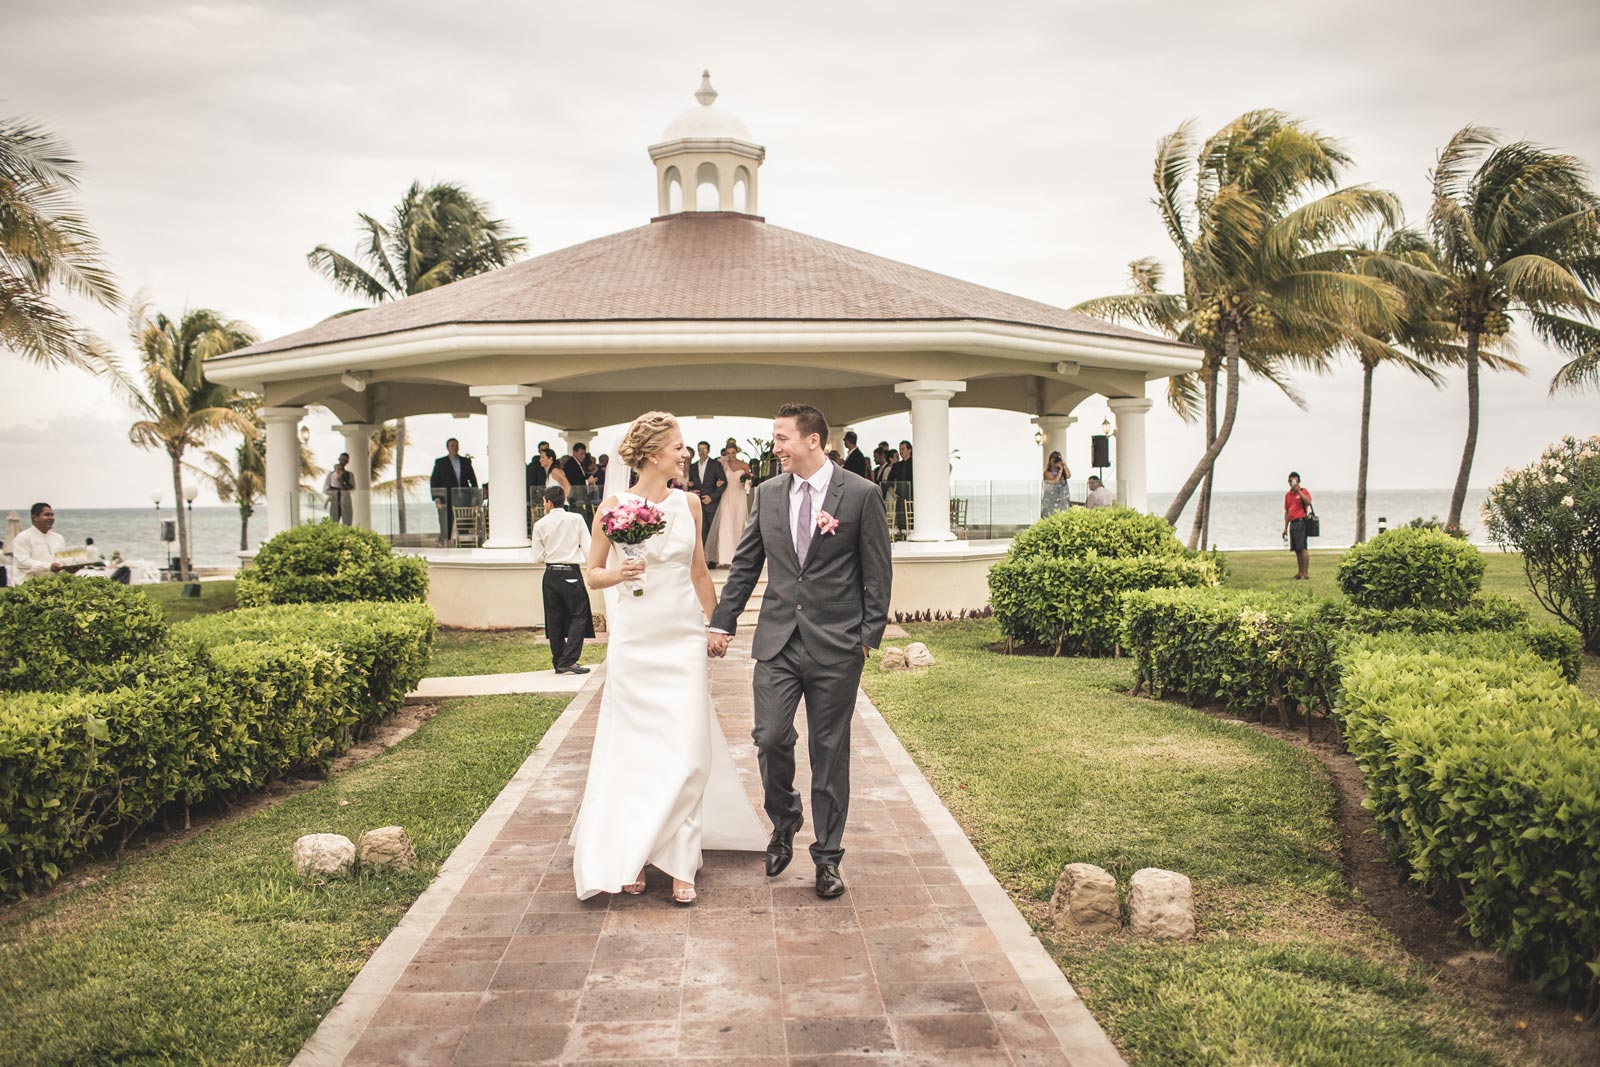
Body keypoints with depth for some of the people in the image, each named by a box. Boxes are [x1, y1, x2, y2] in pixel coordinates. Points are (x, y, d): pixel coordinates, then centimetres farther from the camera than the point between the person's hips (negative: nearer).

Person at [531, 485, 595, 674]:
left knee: (554, 619, 11)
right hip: (572, 572, -3)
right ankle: (568, 661, -10)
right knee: (579, 615, 2)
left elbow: (537, 557, 1)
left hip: (551, 574, 3)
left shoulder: (541, 524, -1)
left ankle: (558, 662, 17)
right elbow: (588, 548, -6)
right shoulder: (576, 519, -4)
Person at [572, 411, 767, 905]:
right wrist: (617, 574, -16)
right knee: (632, 750, 4)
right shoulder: (613, 507, -4)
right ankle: (629, 855, 18)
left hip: (683, 640, 2)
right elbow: (593, 574, 5)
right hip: (634, 641, -2)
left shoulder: (689, 503, 6)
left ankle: (678, 860, 6)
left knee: (687, 751, -3)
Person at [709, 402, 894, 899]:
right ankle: (784, 821, 25)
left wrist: (871, 632, -4)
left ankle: (827, 856, 17)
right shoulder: (768, 493, 7)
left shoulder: (861, 494, -4)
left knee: (829, 752, 5)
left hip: (836, 644, -3)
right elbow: (745, 564, 13)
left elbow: (878, 571, -1)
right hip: (777, 640, 3)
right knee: (771, 738, -5)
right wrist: (723, 621, 11)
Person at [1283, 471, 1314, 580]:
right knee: (1296, 550, 10)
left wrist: (1298, 490, -19)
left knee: (1302, 548, -12)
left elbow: (1308, 502, -22)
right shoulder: (1287, 495, 18)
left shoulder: (1303, 491, -1)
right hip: (1292, 523, 7)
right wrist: (1285, 528, 20)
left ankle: (1306, 574, -14)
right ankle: (1300, 573, 17)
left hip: (1300, 521, -7)